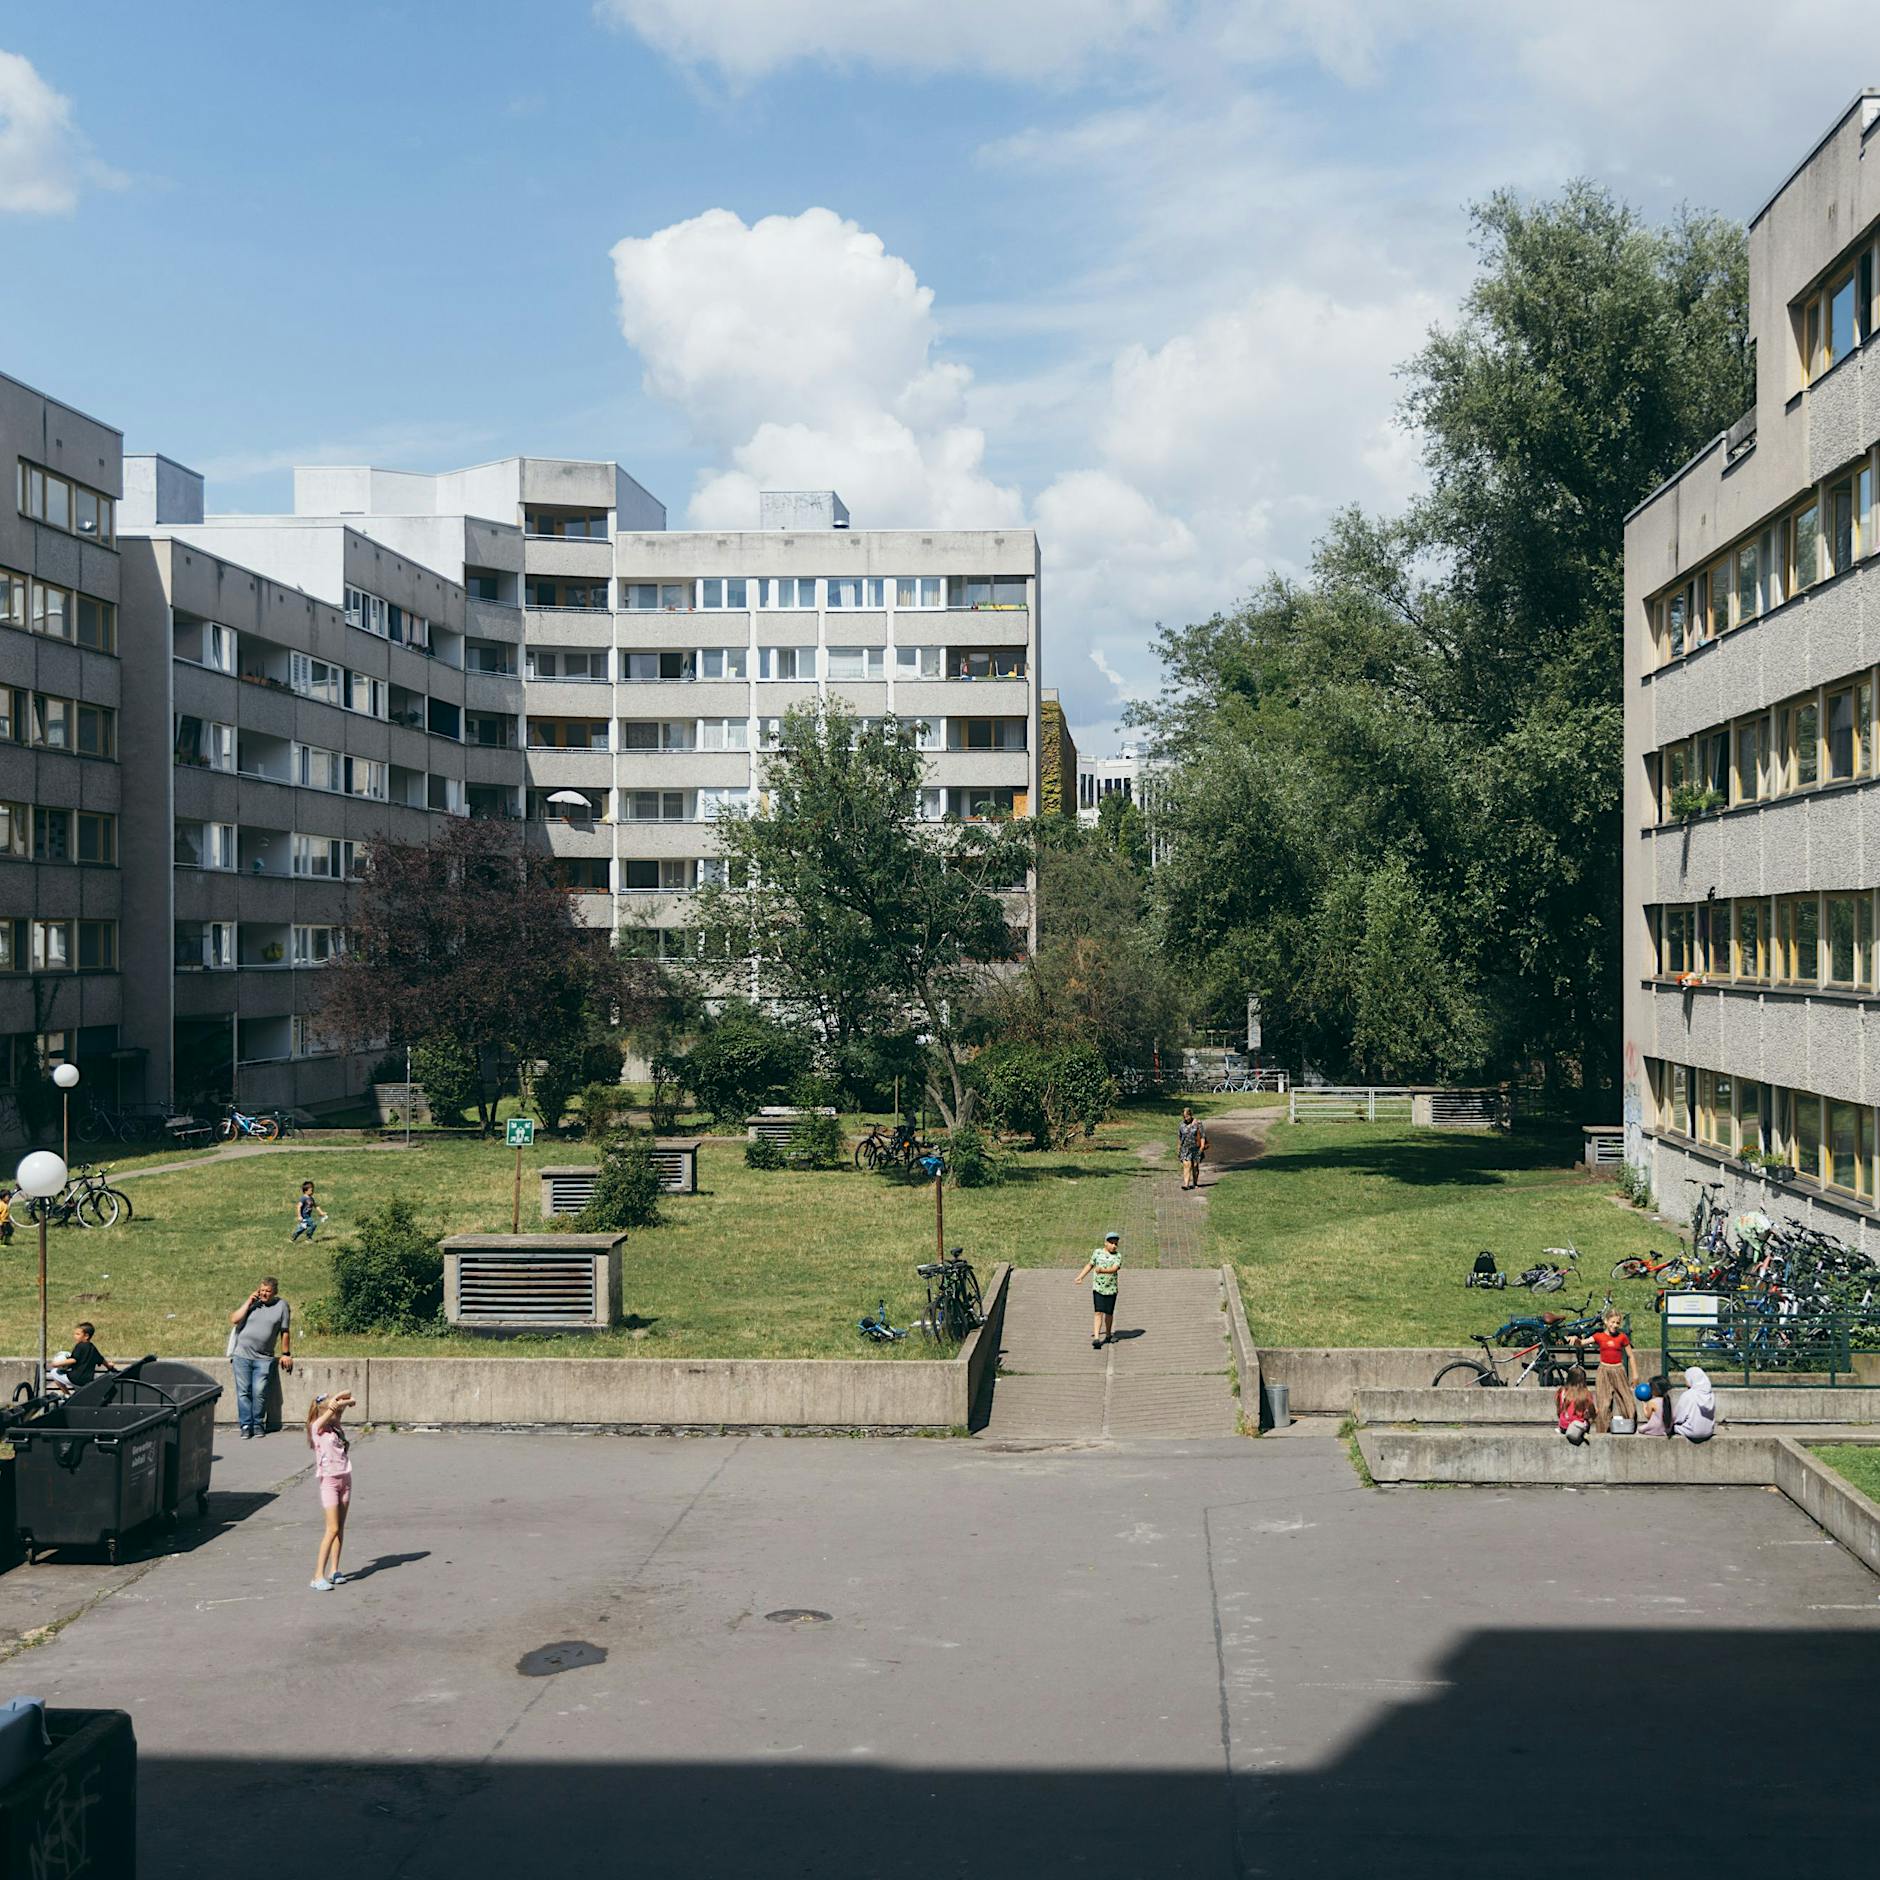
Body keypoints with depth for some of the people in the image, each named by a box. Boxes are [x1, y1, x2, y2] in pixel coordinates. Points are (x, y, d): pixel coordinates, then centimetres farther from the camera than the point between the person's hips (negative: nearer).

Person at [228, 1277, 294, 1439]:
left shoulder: (282, 1306, 4)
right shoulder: (251, 1303, 8)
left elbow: (285, 1332, 7)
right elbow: (234, 1319, -5)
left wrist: (286, 1354, 6)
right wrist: (248, 1302, -7)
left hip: (264, 1359, -1)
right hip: (242, 1356, 1)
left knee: (259, 1392, -6)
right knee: (243, 1391, 0)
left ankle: (258, 1424, 8)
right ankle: (246, 1425, 6)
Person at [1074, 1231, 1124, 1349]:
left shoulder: (1118, 1255, -3)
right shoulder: (1098, 1252, 2)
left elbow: (1114, 1269, -19)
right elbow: (1090, 1265, 16)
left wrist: (1102, 1270, -36)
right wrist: (1080, 1277, 12)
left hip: (1111, 1289, 0)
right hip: (1098, 1288, 0)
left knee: (1109, 1313, 10)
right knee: (1098, 1313, -10)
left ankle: (1108, 1334, 32)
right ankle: (1096, 1338, -16)